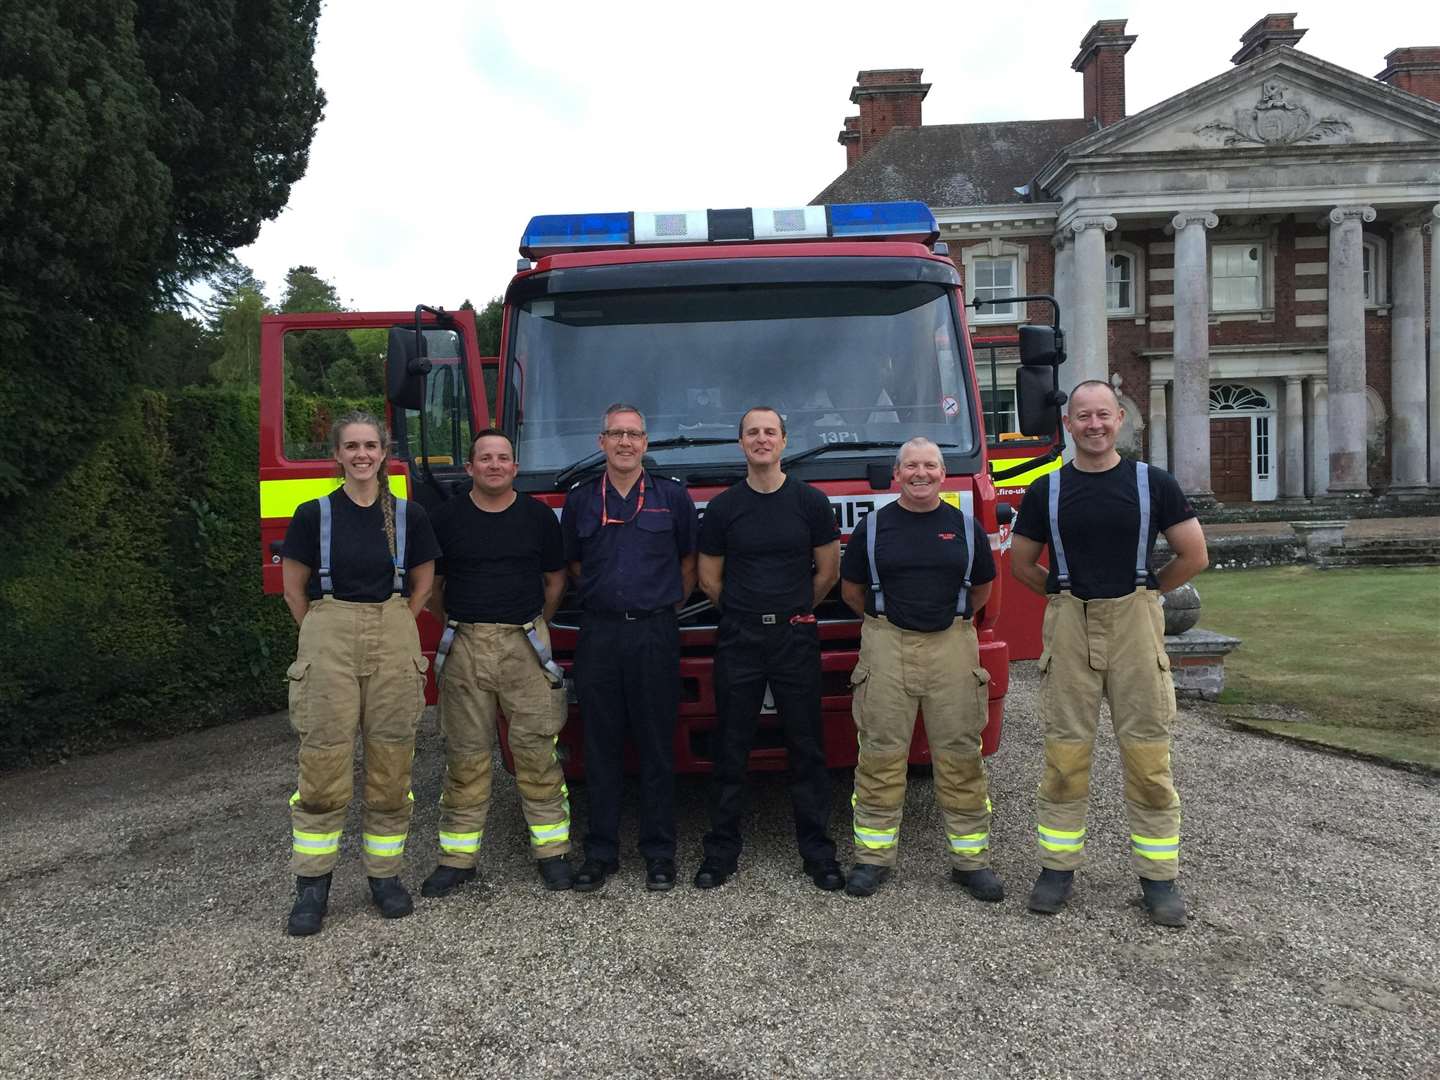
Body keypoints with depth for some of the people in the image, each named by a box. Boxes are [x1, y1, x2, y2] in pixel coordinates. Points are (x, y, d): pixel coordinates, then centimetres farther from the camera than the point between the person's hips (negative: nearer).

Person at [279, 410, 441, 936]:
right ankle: (313, 883, 11)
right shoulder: (314, 514, 1)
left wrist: (394, 629, 11)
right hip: (329, 640, -1)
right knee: (323, 765, -2)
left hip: (394, 641, 1)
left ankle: (384, 874, 18)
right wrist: (322, 635, 8)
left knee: (391, 766, 5)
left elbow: (423, 582, 15)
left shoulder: (408, 514, 5)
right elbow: (293, 585, 9)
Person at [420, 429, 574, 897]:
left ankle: (551, 850, 11)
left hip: (526, 645, 0)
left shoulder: (538, 515, 5)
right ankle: (458, 857, 15)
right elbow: (431, 583, 12)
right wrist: (457, 626, 10)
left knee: (536, 750, 0)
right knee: (465, 754, 6)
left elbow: (555, 580, 13)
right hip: (464, 648, 1)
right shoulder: (447, 517, 5)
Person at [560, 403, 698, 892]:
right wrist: (601, 597, 13)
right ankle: (601, 851, 16)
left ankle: (659, 852, 13)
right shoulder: (580, 500, 8)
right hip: (598, 632, 2)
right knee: (601, 746, 6)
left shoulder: (672, 496, 4)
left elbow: (688, 561, 12)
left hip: (655, 632, -1)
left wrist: (666, 606, 9)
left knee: (656, 746, 3)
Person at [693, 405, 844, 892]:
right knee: (730, 750, 5)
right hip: (738, 639, 0)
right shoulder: (723, 507, 3)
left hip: (796, 638, 0)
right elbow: (709, 579, 10)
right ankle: (721, 851, 15)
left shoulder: (811, 501, 2)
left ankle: (818, 851, 15)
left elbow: (828, 571, 9)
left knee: (806, 749, 5)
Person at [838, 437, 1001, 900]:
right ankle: (874, 856, 13)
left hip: (952, 647, 1)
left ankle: (970, 858, 15)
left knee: (960, 755, 4)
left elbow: (981, 588, 19)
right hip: (886, 648, 0)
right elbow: (851, 589, 13)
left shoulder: (965, 525, 7)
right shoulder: (872, 526, 5)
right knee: (881, 755, 2)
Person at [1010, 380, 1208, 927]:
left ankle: (1158, 876, 13)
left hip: (1134, 623, -1)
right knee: (1065, 753, 4)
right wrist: (1069, 593, 11)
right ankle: (1058, 866, 15)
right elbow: (1021, 562, 14)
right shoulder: (1046, 490, 5)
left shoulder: (1153, 483, 2)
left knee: (1147, 755, 2)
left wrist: (1143, 590, 10)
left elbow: (1193, 555, 6)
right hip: (1068, 628, 1)